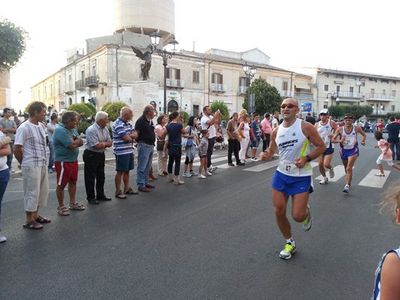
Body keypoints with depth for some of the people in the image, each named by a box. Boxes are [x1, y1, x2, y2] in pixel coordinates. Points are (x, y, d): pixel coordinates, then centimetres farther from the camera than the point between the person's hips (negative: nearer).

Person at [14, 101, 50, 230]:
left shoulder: (42, 126, 8)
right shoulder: (24, 128, -15)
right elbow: (16, 149, -13)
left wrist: (44, 161, 11)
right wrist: (24, 163, 0)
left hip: (43, 164, 8)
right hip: (31, 166, -8)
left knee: (43, 190, 16)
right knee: (32, 192, 2)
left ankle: (35, 215, 32)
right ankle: (29, 220, 17)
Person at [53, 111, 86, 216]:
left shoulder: (73, 129, 10)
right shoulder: (60, 130, -18)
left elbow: (81, 142, 6)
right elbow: (72, 145, -24)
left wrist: (74, 142, -14)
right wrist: (77, 140, -4)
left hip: (73, 160, 9)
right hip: (63, 162, -9)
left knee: (73, 182, 17)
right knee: (61, 185, 3)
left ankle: (72, 203, 31)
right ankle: (61, 207, 16)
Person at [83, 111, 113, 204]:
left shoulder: (105, 129, 5)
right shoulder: (91, 130, -20)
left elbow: (110, 143, 4)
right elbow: (96, 145, -25)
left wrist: (102, 144, -15)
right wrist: (105, 143, -7)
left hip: (101, 155, 8)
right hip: (91, 155, -8)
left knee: (101, 176, 16)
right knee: (90, 178, 3)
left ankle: (100, 195, 29)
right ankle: (91, 198, 14)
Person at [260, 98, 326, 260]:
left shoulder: (306, 127, -11)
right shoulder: (276, 131, 1)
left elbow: (321, 147, -4)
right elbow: (271, 151, 12)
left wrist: (306, 158, -19)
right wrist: (266, 155, -12)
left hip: (301, 177, -4)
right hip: (281, 174, 4)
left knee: (298, 216, -7)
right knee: (279, 212, 4)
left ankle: (306, 211, 33)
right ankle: (290, 243, 28)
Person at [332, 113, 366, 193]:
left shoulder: (357, 128, -6)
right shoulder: (340, 129, -7)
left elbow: (364, 135, 13)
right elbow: (333, 139, -5)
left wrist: (363, 141, -5)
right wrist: (339, 141, -23)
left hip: (353, 150, -3)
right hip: (343, 150, 3)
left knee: (349, 168, -15)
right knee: (346, 168, 18)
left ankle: (347, 185, -14)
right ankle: (349, 181, 43)